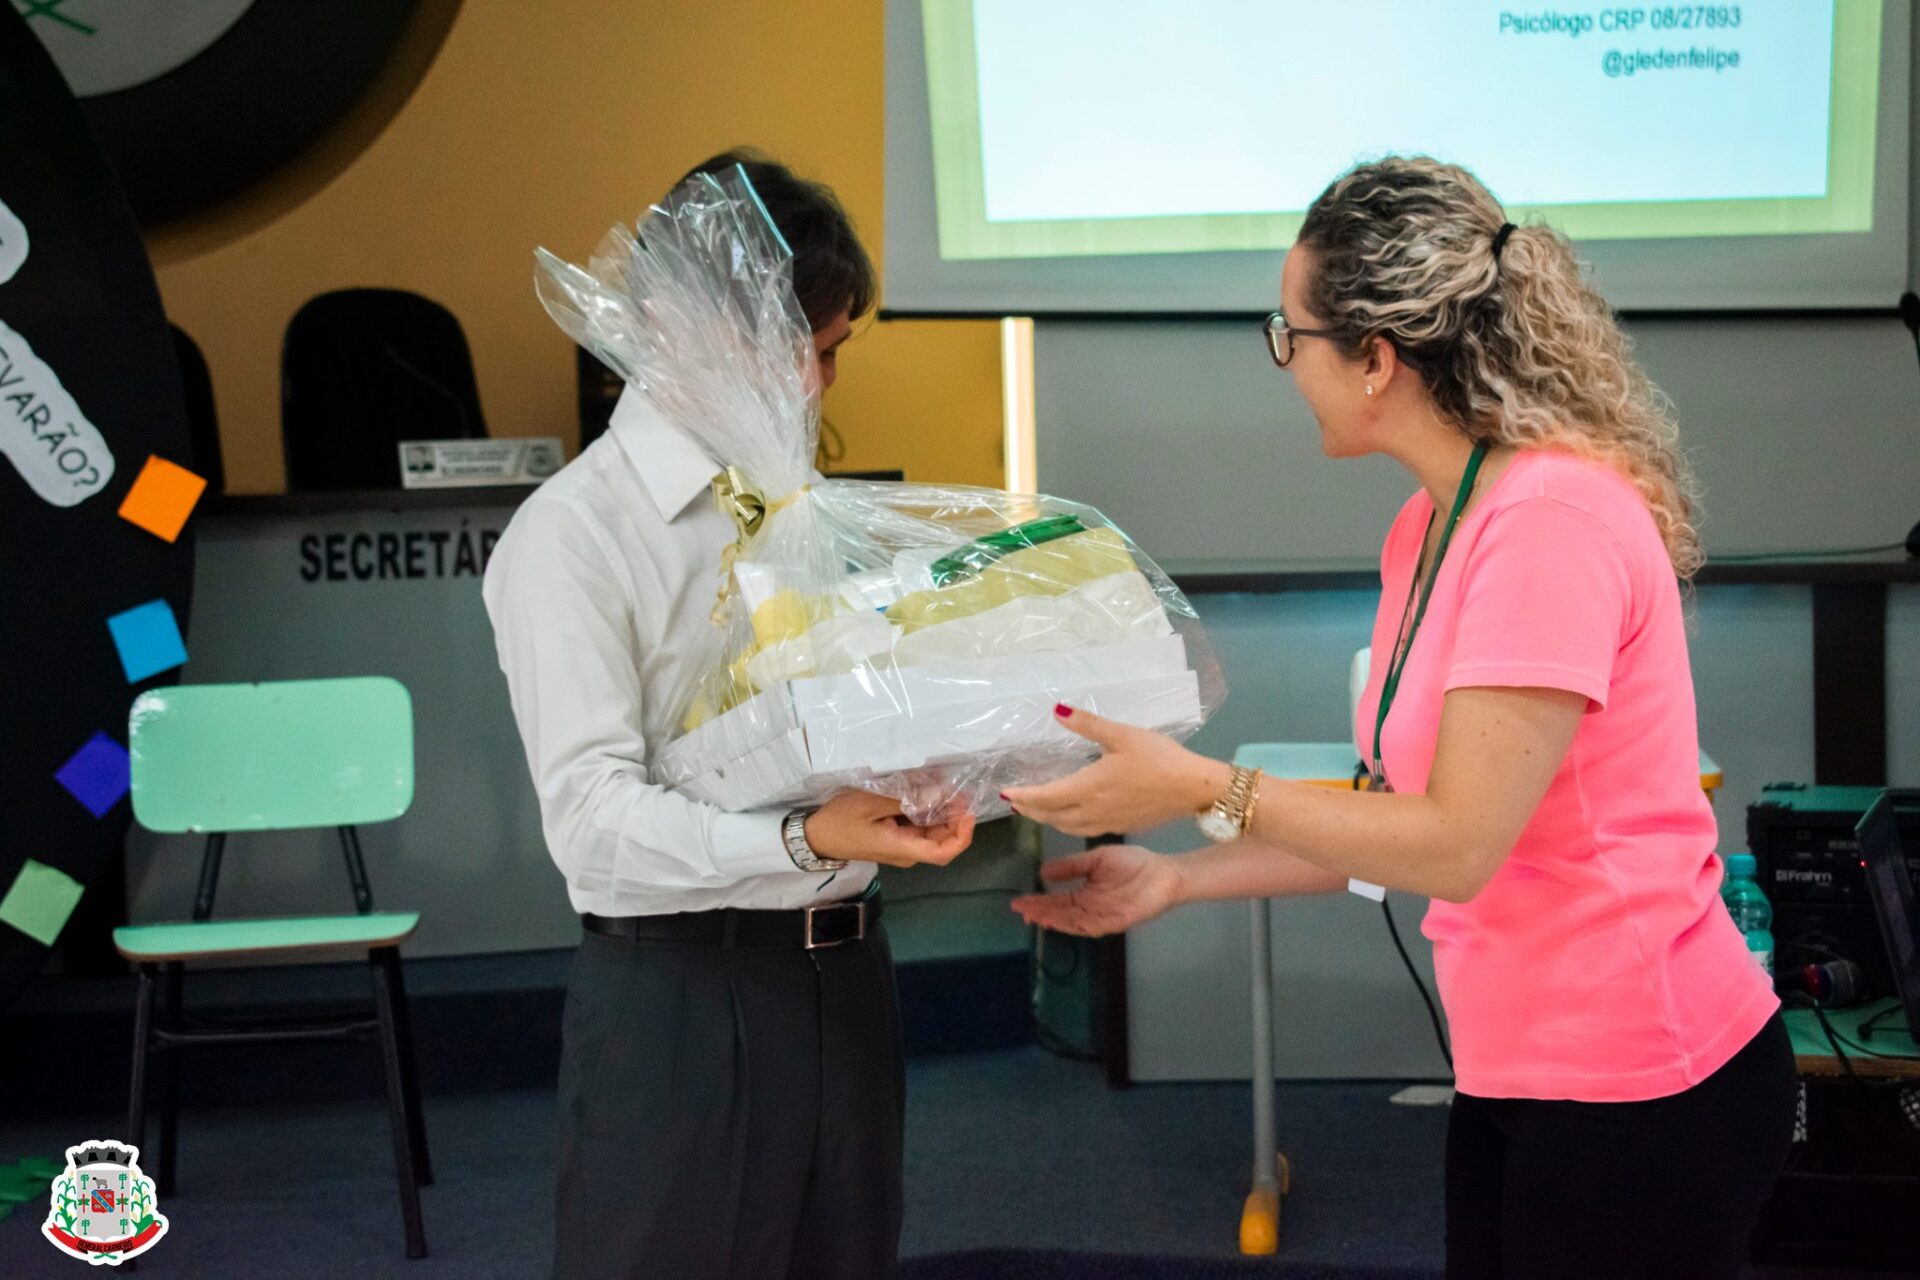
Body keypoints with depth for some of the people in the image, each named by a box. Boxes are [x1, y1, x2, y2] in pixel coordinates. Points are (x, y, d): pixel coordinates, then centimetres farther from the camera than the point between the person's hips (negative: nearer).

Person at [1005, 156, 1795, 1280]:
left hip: (1638, 1082, -9)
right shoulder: (1430, 525, 9)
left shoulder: (1552, 522, -21)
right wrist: (1172, 883, 8)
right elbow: (1393, 811, 12)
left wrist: (1202, 790, -16)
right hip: (1521, 1072, 9)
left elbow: (1455, 844, -20)